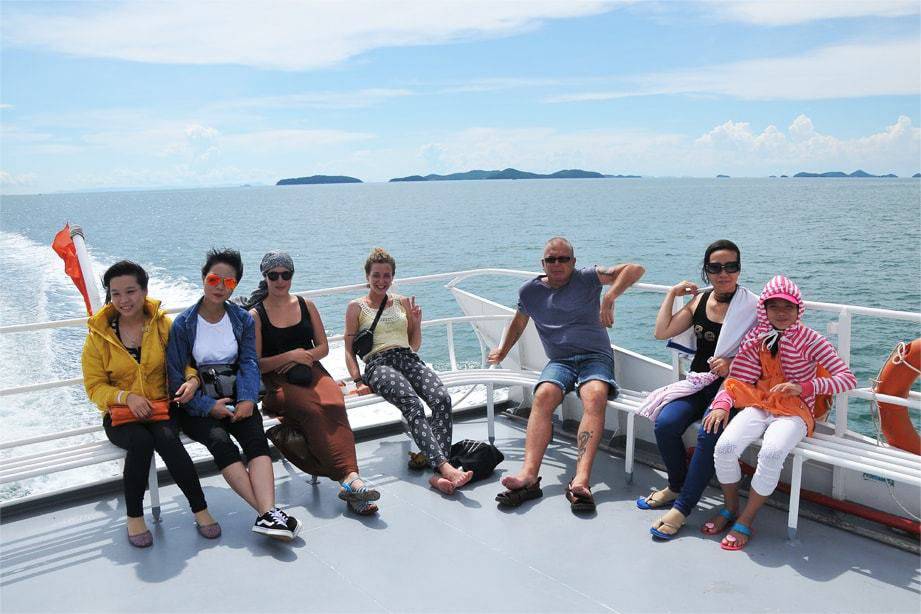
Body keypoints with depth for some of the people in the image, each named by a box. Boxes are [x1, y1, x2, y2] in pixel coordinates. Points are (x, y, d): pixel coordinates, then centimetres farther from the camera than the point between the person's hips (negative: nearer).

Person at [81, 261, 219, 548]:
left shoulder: (162, 324, 2)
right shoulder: (98, 335, 1)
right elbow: (94, 386, 0)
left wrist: (192, 379, -16)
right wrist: (127, 397, -19)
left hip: (161, 407, 0)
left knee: (167, 439, -32)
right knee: (141, 440, -33)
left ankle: (200, 509, -21)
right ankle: (134, 516, -14)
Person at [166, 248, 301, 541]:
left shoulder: (243, 319, 9)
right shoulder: (183, 324, 0)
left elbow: (249, 363, 0)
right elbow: (176, 376, -4)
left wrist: (247, 399, -19)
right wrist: (208, 406, -17)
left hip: (235, 399, 2)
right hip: (198, 405, -2)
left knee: (256, 437, -27)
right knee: (220, 440, -31)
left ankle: (267, 514, -42)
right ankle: (267, 511, -37)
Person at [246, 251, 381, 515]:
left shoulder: (306, 305, 16)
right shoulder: (256, 315, 6)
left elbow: (323, 347, 16)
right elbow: (255, 364, 1)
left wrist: (302, 358, -3)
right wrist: (290, 356, -10)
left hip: (312, 371, 3)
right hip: (277, 381, -3)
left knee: (334, 404, -31)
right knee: (312, 409, -35)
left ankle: (349, 478, -43)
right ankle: (349, 477, -41)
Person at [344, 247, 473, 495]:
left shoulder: (403, 303, 25)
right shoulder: (356, 307, 16)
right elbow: (349, 351, 12)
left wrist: (417, 323, 9)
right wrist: (358, 381, -4)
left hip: (409, 359, 3)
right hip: (378, 363, -3)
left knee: (442, 399, -29)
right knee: (413, 404, -35)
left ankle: (438, 474, -40)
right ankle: (444, 466, -48)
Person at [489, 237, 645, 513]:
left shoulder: (587, 278, 1)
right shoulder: (530, 291, 12)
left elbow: (635, 269, -9)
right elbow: (518, 324, 32)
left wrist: (609, 298, -22)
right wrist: (502, 350, 30)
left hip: (595, 356, -2)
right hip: (559, 361, 2)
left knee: (595, 396, -35)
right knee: (543, 395, -31)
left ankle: (581, 478, -49)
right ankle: (529, 474, -45)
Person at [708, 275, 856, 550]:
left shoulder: (810, 340, -5)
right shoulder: (756, 340, 5)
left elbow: (848, 378, -9)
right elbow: (736, 381, 2)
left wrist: (804, 387, -22)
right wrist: (722, 404, -18)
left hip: (794, 411, -3)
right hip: (759, 405, 3)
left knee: (771, 453, -34)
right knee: (724, 447, -25)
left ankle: (745, 521, -13)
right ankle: (731, 508, 4)